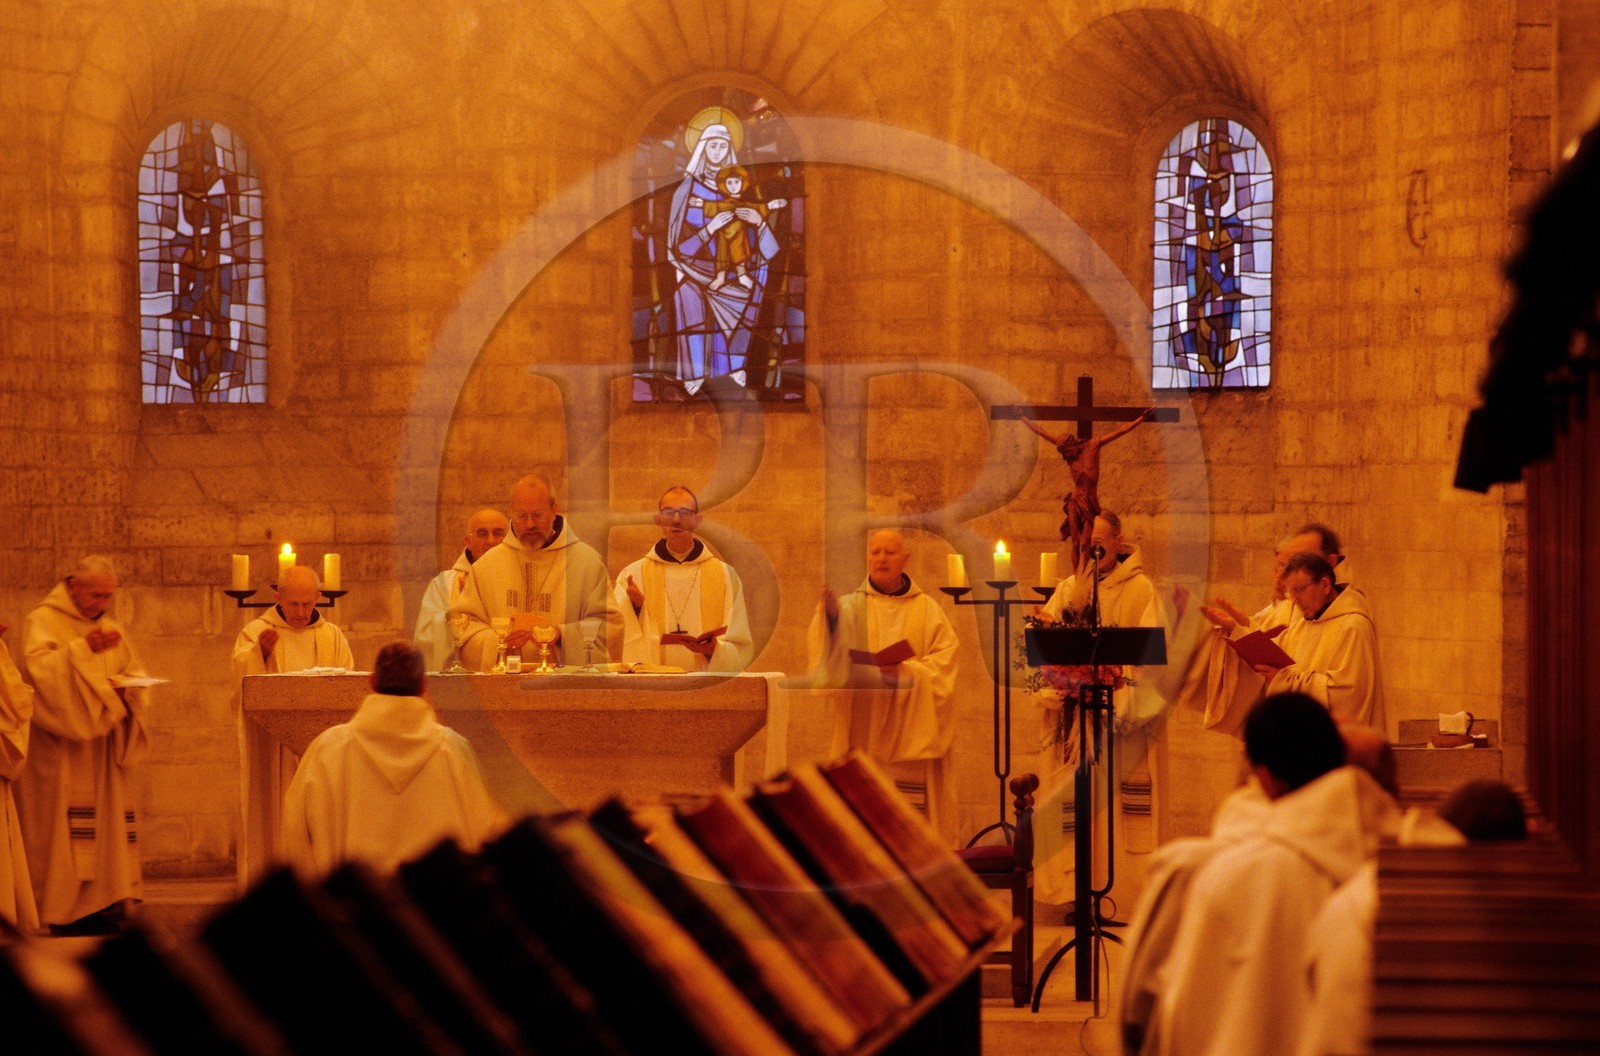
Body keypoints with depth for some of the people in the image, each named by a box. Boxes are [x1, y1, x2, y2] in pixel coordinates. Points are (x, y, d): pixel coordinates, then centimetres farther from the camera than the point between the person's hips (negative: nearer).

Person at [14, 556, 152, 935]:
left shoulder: (112, 629, 19)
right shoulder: (42, 621, -1)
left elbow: (136, 676, 19)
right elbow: (38, 667, -17)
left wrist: (127, 687, -3)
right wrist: (83, 649, -25)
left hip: (106, 746, 6)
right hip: (61, 747, -6)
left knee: (109, 825, 1)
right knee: (66, 827, -12)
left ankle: (107, 905, 1)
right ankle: (66, 913, -11)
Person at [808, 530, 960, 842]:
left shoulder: (927, 611, 11)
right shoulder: (849, 607, 8)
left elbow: (942, 663, 0)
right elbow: (829, 657, -9)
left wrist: (906, 671, -18)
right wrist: (831, 618, -29)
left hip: (909, 731, 0)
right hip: (863, 731, 0)